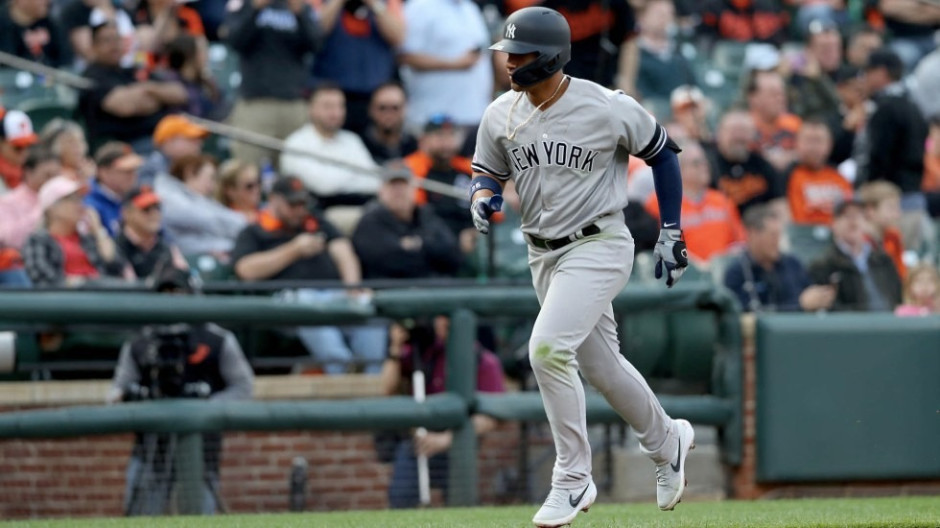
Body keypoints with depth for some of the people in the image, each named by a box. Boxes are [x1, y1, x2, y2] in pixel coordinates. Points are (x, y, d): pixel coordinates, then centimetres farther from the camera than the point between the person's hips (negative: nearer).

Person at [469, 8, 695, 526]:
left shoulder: (607, 109, -16)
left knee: (548, 347, -24)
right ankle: (667, 441, 44)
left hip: (598, 246, -7)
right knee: (600, 365, 18)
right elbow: (486, 172, 12)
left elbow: (662, 154, -2)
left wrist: (671, 233, -1)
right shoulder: (500, 115, -2)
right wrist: (482, 198, -12)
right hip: (543, 254, 7)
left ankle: (573, 480, -13)